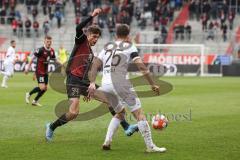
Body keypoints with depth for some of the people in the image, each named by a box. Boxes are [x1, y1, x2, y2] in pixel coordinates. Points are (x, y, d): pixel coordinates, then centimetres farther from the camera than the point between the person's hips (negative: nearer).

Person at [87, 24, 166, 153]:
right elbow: (141, 66, -4)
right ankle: (150, 146, -5)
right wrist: (153, 84, -1)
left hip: (105, 84, 6)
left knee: (120, 113, 25)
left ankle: (107, 141, 11)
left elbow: (95, 65, 10)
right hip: (120, 83, -6)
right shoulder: (129, 47, 6)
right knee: (139, 113, -1)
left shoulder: (107, 47, 22)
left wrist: (92, 83, 3)